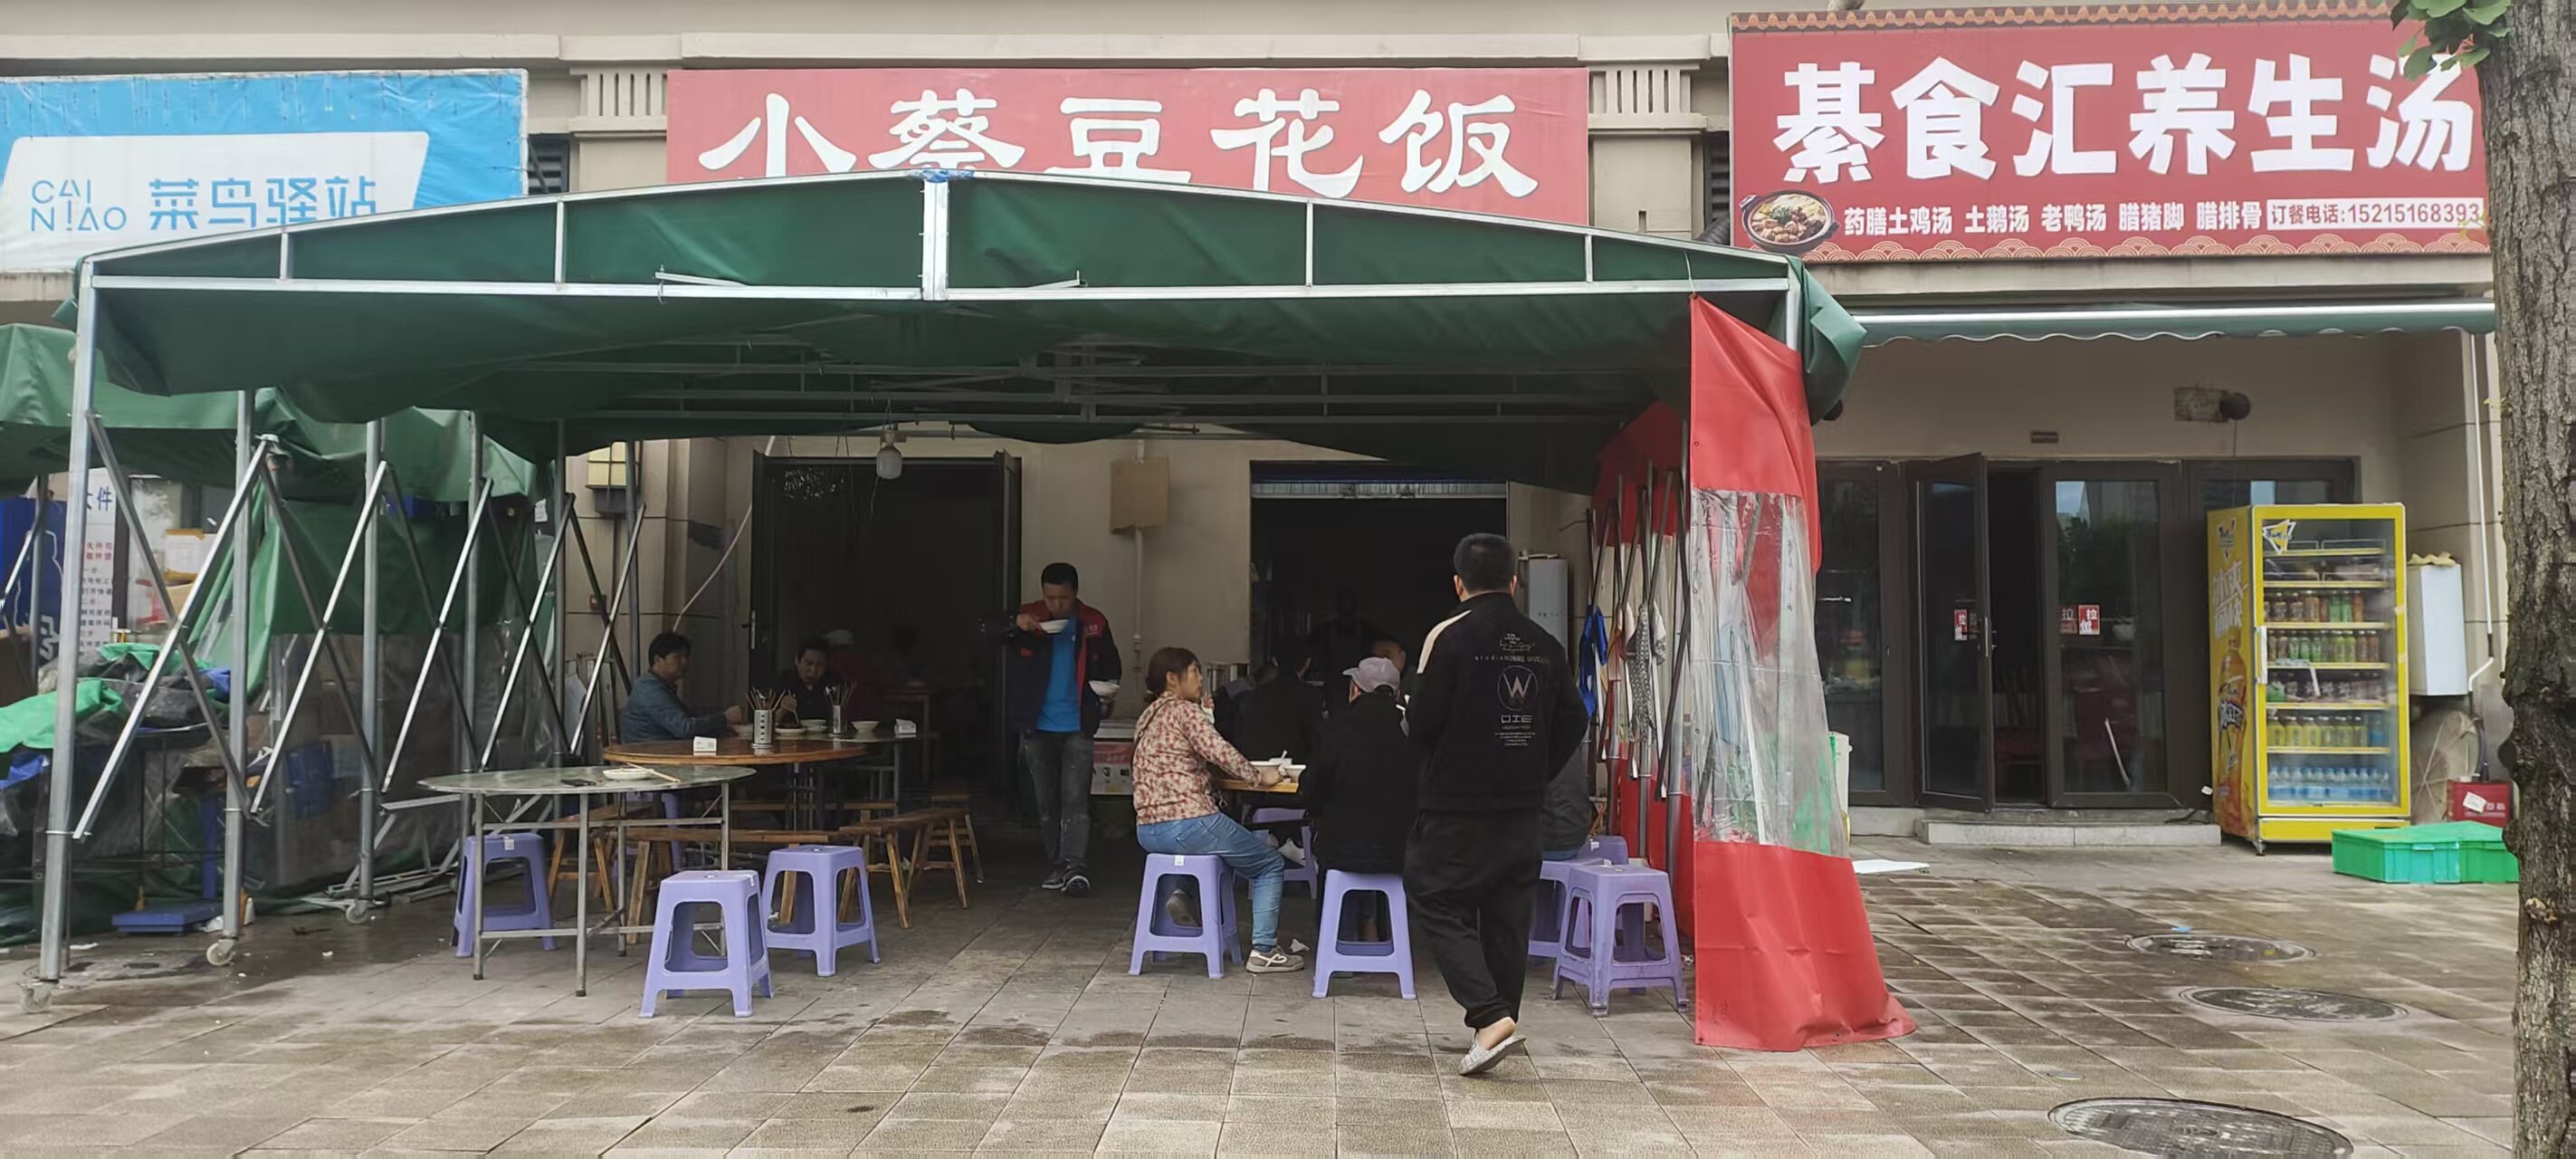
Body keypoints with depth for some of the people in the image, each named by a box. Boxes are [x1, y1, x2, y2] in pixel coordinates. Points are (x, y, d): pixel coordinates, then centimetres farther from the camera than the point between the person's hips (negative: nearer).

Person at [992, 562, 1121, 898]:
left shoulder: (1094, 622, 1)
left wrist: (1103, 683, -13)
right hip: (1038, 726, 1)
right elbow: (992, 636, -13)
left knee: (1076, 800, -9)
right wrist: (1015, 625, -34)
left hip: (1076, 726, -1)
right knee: (1046, 802, 9)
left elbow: (1110, 666, 10)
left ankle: (1074, 867, -13)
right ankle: (1056, 866, 18)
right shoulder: (1029, 617, -1)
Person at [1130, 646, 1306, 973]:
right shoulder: (1186, 711, -8)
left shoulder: (1147, 716, 17)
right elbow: (1222, 753, -18)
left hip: (1147, 830, 9)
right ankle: (1263, 951, 1)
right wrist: (1259, 777, -3)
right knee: (1271, 864, 8)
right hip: (1187, 821, -9)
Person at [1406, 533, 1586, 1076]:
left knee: (1441, 908, 1)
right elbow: (1572, 721, 8)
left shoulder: (1451, 636, -11)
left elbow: (1422, 721, -12)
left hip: (1458, 807, -5)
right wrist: (1535, 775, 15)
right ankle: (1501, 1020, 21)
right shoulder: (1545, 644, 6)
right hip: (1523, 809, 6)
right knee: (1507, 918, 14)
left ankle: (1490, 1015, -14)